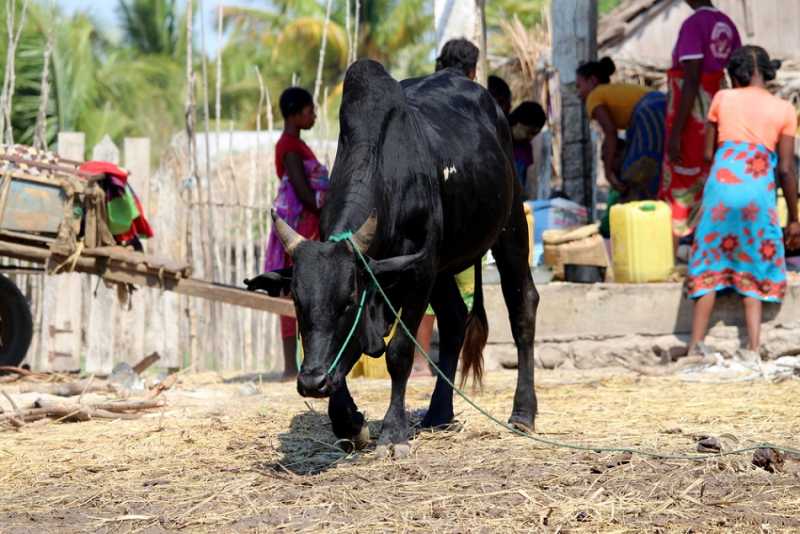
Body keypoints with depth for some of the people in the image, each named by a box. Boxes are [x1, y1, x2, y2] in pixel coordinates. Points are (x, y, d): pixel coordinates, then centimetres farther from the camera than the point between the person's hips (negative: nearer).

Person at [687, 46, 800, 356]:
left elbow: (708, 153, 14)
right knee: (752, 272, 11)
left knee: (710, 265, 8)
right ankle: (753, 349, 0)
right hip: (759, 192, 0)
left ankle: (696, 344, 0)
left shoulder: (723, 99, 11)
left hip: (721, 187, 0)